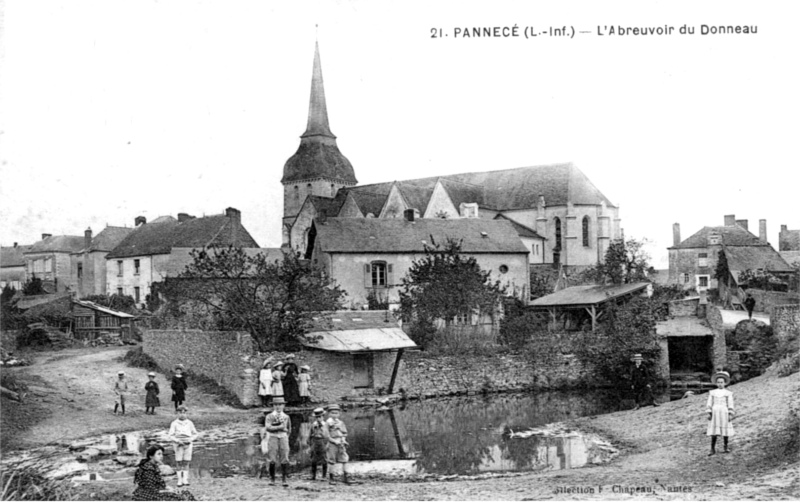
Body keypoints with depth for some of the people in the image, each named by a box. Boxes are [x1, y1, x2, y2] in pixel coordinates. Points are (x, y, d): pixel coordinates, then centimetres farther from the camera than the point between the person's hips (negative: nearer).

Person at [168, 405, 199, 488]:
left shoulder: (189, 423, 3)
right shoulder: (174, 423, -3)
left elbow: (195, 434, 9)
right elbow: (170, 436, -4)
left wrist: (189, 439, -9)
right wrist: (178, 440, -18)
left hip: (188, 444, 2)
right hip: (178, 445, -1)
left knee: (186, 462, 3)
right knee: (179, 463, 1)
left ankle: (185, 480, 7)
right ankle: (180, 480, 8)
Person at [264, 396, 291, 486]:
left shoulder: (286, 417, 12)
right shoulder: (269, 416, 3)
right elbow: (268, 428, -12)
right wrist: (279, 427, -13)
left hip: (283, 438, 2)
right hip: (273, 438, -2)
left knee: (284, 460, -4)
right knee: (272, 460, -4)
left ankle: (284, 479, -1)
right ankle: (272, 479, 7)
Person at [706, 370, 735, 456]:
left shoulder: (728, 393, 4)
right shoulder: (712, 393, 9)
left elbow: (730, 405, 2)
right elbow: (709, 404, 8)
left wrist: (730, 414, -4)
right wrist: (709, 413, 1)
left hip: (724, 413, -1)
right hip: (715, 413, 1)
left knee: (725, 432, 1)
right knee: (714, 432, -4)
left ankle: (726, 448, 13)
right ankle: (713, 450, -3)